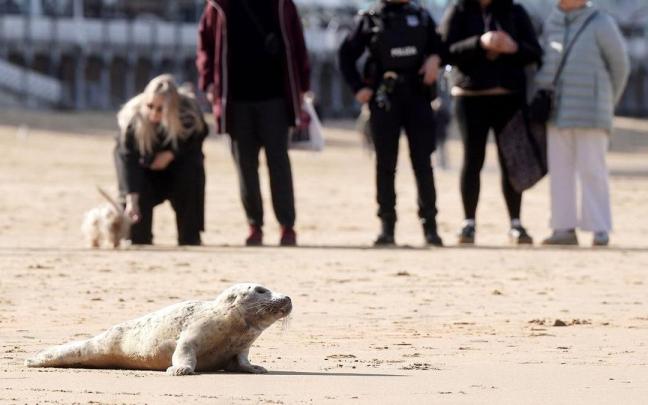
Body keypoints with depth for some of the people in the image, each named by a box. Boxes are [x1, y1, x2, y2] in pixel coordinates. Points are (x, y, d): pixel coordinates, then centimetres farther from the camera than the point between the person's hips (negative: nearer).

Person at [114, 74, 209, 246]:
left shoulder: (189, 113, -31)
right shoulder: (133, 118, -36)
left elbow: (199, 135, -11)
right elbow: (126, 156, -38)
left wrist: (172, 154, -27)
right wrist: (131, 198, -46)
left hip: (179, 157, 1)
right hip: (147, 162, -1)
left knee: (191, 175, -26)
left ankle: (189, 238, -16)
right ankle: (139, 241, -10)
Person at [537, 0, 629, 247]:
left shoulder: (600, 24, -6)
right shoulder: (552, 23, 9)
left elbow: (619, 64, 2)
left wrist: (608, 102, 11)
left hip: (590, 114, -5)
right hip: (557, 112, 5)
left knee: (591, 169, -6)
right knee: (559, 170, 2)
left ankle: (600, 229, -3)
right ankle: (564, 228, 4)